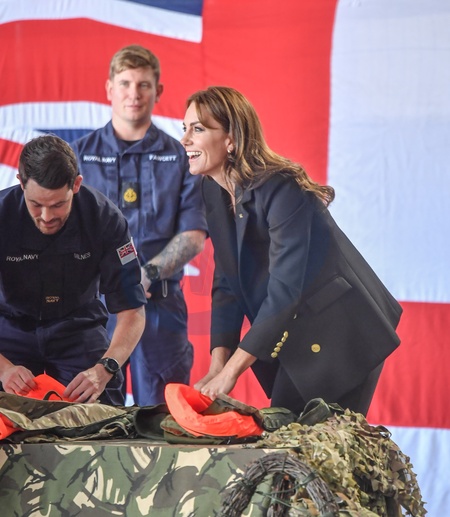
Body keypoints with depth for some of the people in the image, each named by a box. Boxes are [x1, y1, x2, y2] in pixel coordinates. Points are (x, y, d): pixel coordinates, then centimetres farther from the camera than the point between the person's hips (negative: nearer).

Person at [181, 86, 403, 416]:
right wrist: (217, 367, -9)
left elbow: (284, 291, -29)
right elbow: (227, 286, 2)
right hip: (292, 339, 8)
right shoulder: (215, 191, 1)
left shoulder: (281, 190, -24)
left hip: (343, 336, -8)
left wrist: (230, 371, -29)